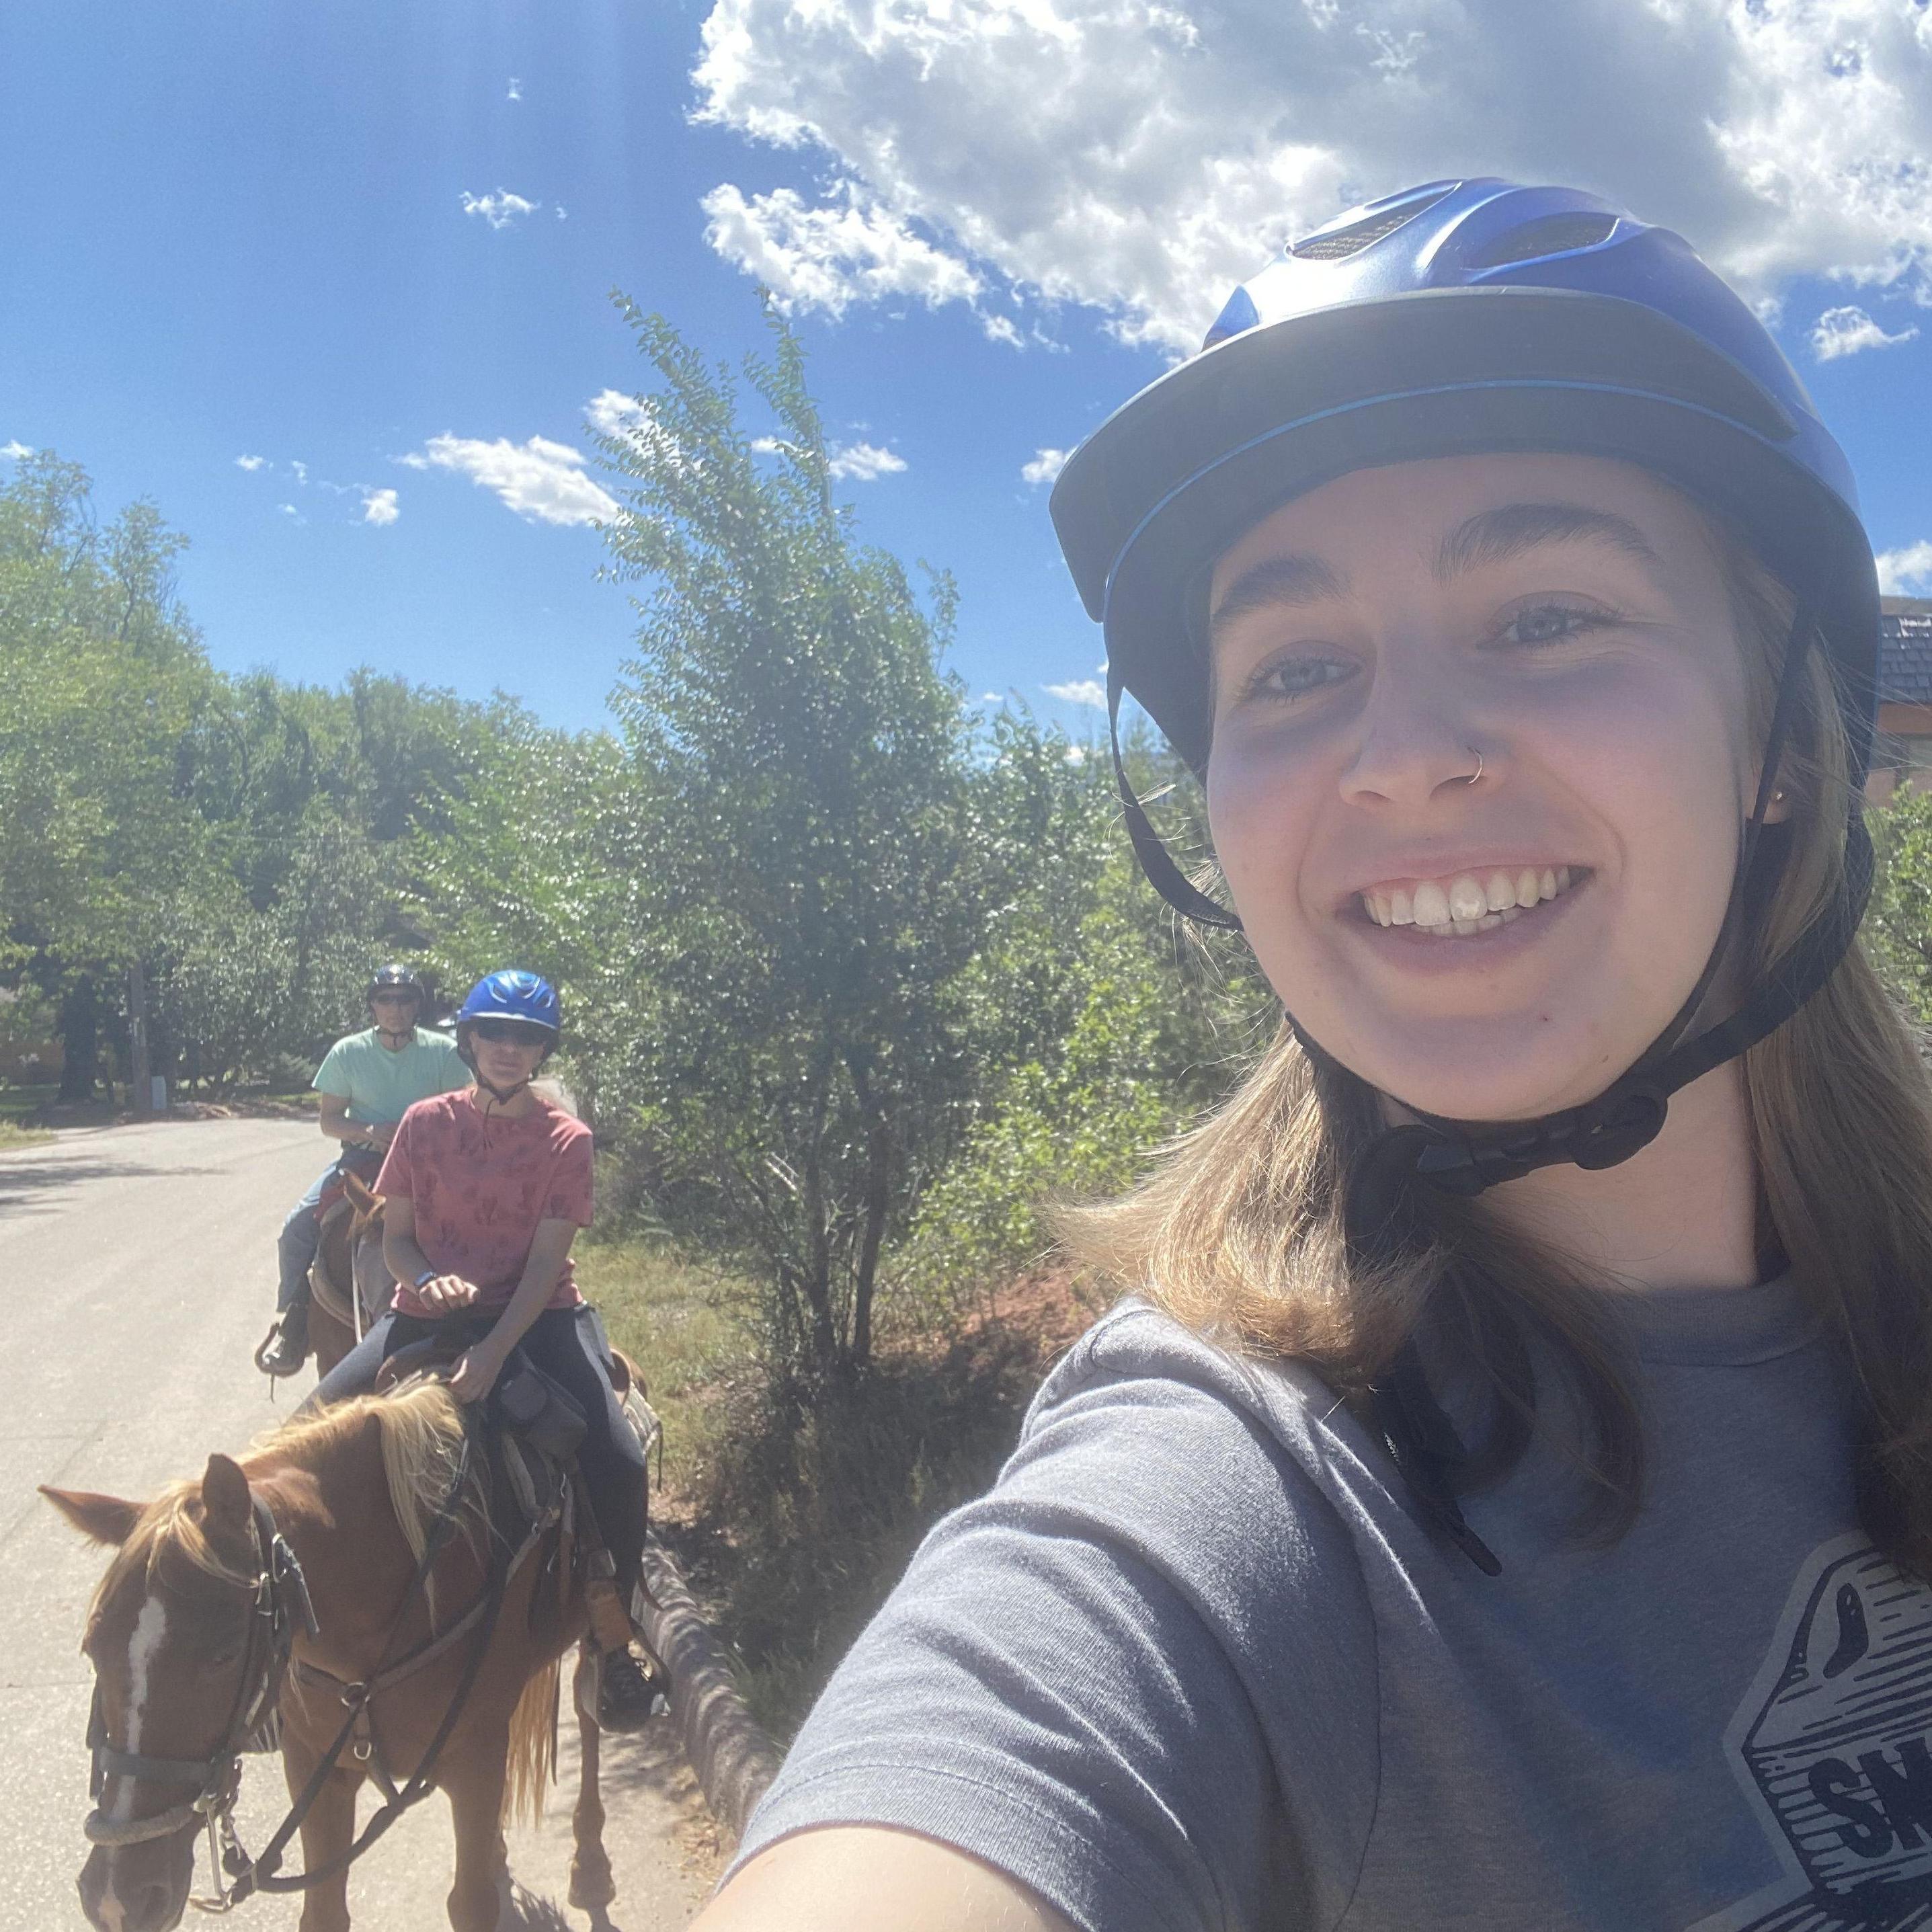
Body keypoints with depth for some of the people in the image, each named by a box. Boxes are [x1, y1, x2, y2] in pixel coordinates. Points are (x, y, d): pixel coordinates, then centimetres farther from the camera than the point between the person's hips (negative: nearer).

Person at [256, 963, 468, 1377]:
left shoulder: (443, 1051, -3)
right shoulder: (348, 1052, 0)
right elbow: (329, 1119, 3)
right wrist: (368, 1132, -17)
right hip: (363, 1154, 2)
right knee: (300, 1226, -14)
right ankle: (292, 1320, 4)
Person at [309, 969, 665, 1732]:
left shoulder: (565, 1138, -5)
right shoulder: (426, 1123, 0)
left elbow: (547, 1258, -12)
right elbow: (395, 1236, 2)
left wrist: (496, 1348, -25)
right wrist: (427, 1281, -21)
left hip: (536, 1315, -2)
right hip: (428, 1313, 3)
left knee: (618, 1462, -21)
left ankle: (614, 1647, 1)